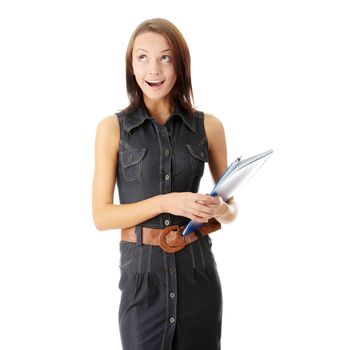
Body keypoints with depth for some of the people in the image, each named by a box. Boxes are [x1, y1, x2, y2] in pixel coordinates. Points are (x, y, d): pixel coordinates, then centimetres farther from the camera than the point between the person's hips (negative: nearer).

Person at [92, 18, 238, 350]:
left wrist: (219, 209, -14)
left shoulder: (209, 126, 1)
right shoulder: (113, 127, -3)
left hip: (197, 271, 2)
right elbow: (101, 216, -5)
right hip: (142, 272, -1)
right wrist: (165, 202, -18)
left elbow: (232, 208, 10)